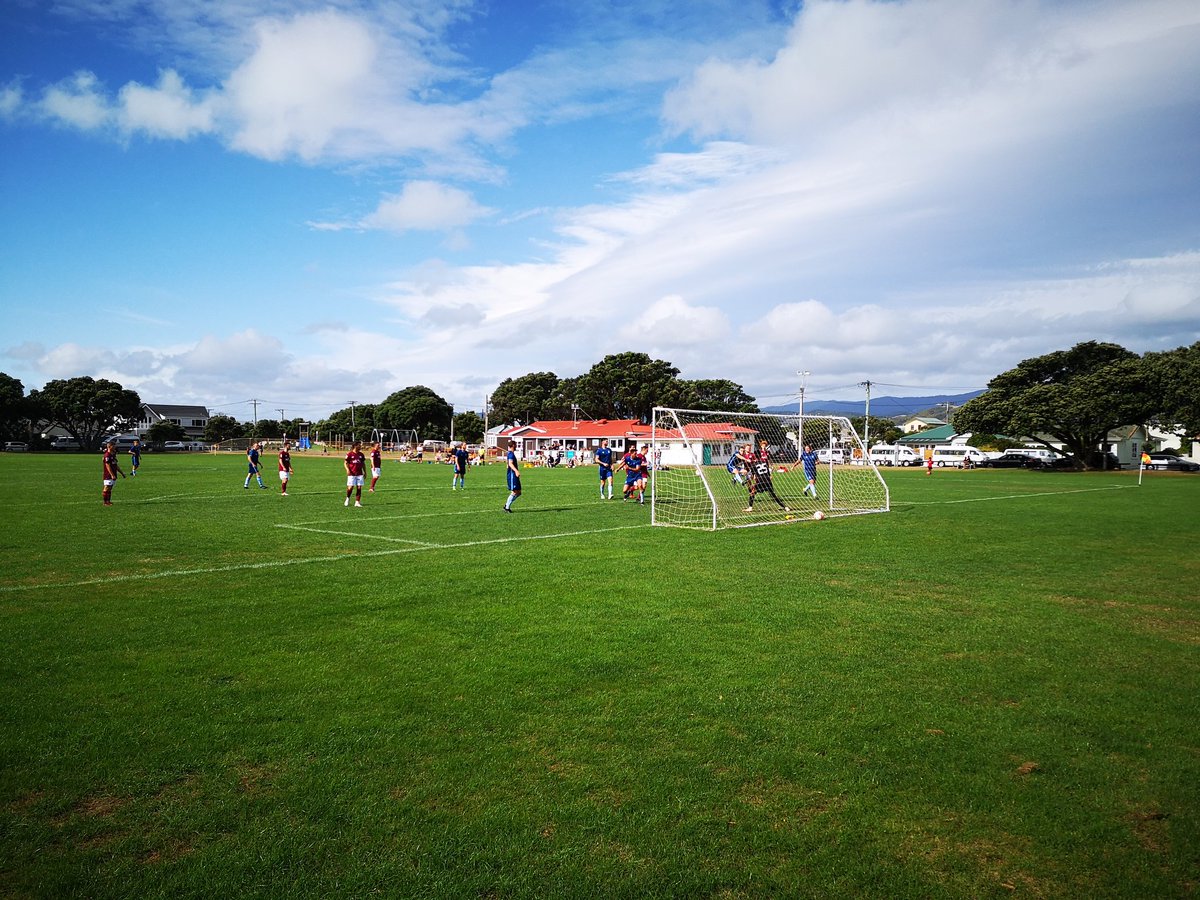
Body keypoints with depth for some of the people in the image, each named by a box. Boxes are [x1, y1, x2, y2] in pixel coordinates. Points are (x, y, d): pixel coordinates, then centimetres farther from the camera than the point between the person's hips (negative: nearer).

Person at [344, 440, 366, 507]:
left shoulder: (361, 454, 10)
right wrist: (347, 470, -16)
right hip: (351, 474, -4)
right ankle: (347, 499, 19)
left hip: (359, 474, 4)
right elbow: (345, 463, -1)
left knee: (359, 488, -1)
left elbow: (363, 464, 18)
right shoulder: (350, 454, -4)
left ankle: (357, 502, 6)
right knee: (350, 487, -8)